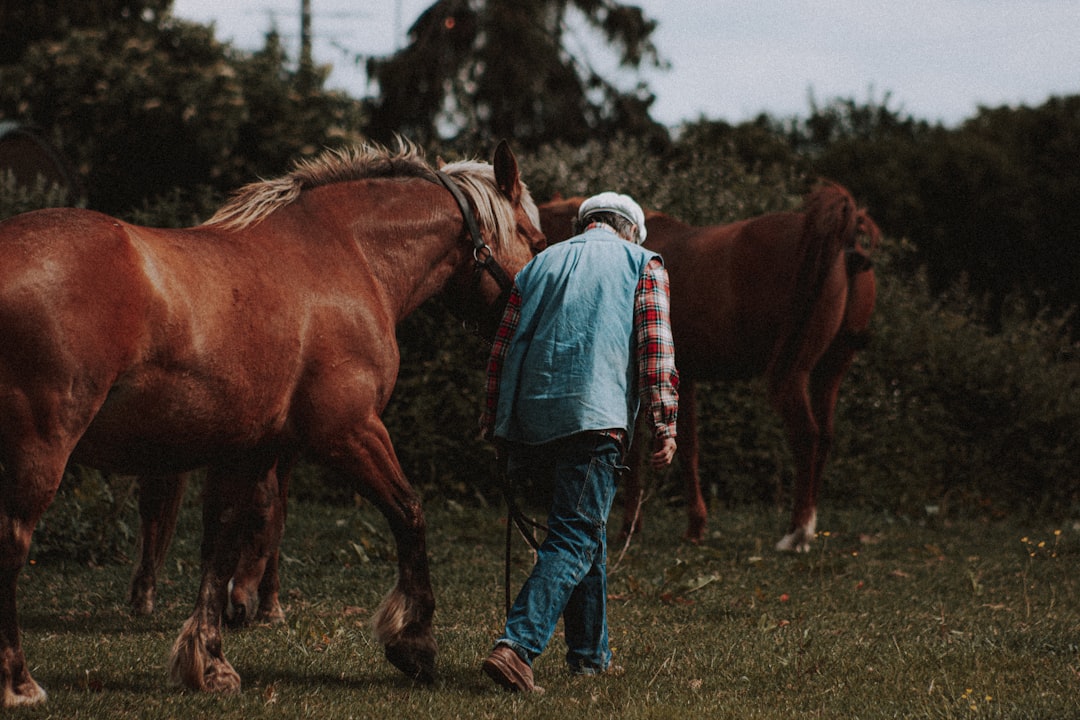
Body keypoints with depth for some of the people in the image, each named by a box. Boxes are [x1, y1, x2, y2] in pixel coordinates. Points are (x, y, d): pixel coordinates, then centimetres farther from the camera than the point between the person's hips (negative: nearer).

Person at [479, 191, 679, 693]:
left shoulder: (540, 264, 21)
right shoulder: (642, 264, 11)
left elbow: (501, 350, 17)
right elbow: (655, 348, -1)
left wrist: (495, 425, 22)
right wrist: (664, 424, -4)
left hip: (530, 416, 5)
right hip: (595, 416, -5)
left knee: (582, 528, 21)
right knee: (576, 537, -8)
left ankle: (590, 653, 25)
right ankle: (516, 646, -26)